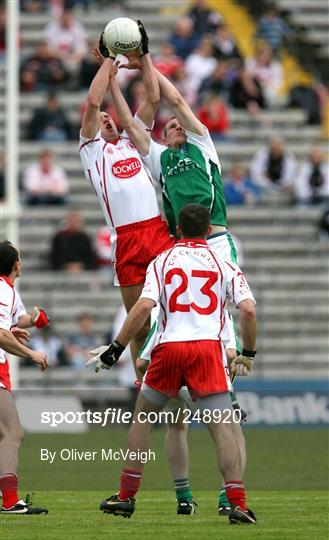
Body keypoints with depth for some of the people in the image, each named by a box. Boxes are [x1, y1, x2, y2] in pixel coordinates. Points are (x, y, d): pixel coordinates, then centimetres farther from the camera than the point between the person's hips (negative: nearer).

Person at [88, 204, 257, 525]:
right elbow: (248, 310, -1)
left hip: (168, 348, 1)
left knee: (142, 418, 19)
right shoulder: (224, 265, 11)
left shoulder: (162, 261, 10)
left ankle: (126, 497, 19)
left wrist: (116, 349, 1)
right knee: (222, 426, -2)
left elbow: (143, 307, -4)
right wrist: (248, 354, 12)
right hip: (208, 347, 0)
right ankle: (237, 504, -15)